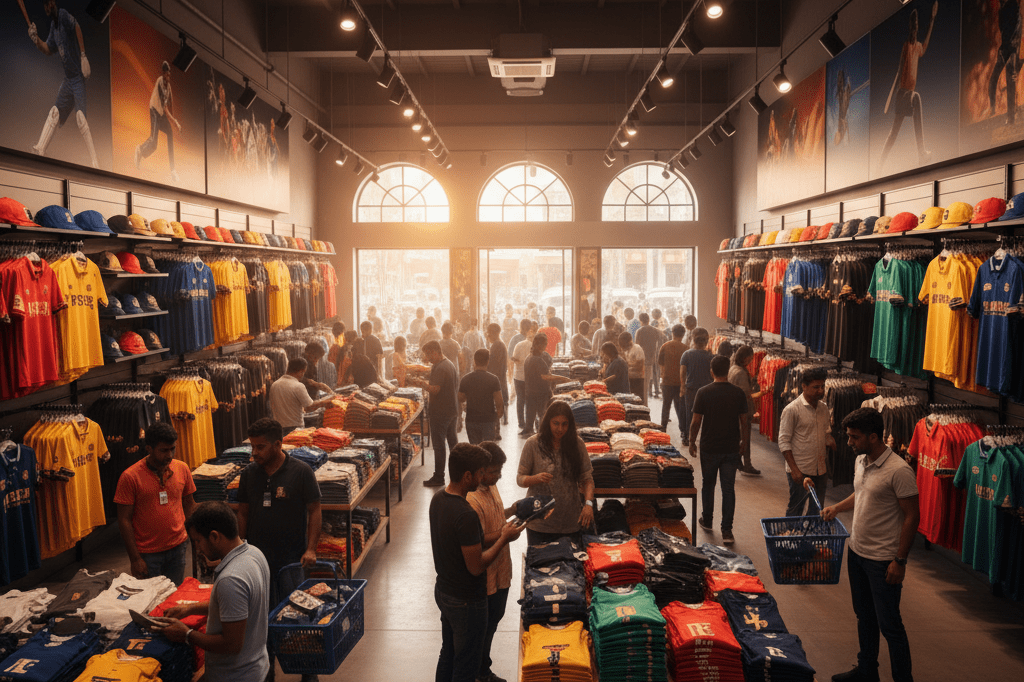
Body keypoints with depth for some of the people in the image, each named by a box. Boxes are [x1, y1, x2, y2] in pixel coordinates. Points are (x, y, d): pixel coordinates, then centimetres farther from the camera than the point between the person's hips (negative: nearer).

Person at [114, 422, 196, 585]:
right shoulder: (130, 477, -11)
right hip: (147, 553, -3)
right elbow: (124, 520, -9)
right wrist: (135, 559, -10)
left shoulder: (182, 469, 1)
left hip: (178, 548, 3)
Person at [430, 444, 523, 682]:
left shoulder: (438, 498, -2)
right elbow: (476, 566, -25)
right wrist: (503, 539, -15)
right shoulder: (466, 515, -31)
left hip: (443, 591, 9)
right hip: (466, 600, -9)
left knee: (448, 654, 25)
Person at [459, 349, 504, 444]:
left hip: (471, 420, 2)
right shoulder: (493, 379, -10)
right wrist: (498, 415, 8)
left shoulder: (465, 379, -4)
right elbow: (499, 402, -10)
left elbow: (460, 399, 7)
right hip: (489, 420, -2)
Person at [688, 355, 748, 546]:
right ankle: (727, 531, 2)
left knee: (708, 484, 18)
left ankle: (707, 521, 32)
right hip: (731, 448, 1)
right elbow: (744, 421, 2)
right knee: (729, 488, 4)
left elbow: (696, 421, -8)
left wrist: (692, 442, 7)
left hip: (709, 448, -1)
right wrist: (742, 441, 18)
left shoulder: (703, 393, -10)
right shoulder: (738, 394, -5)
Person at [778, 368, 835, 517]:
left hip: (820, 470, 7)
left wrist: (829, 439, -4)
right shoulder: (792, 410, -13)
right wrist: (794, 469, -18)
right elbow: (784, 442, -13)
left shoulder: (824, 408, 8)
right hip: (800, 471, -6)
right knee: (795, 510, 2)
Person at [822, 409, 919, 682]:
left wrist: (900, 560, -18)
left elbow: (912, 516, -18)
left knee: (889, 624, 2)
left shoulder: (899, 471, -21)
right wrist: (837, 507, 7)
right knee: (865, 617, 21)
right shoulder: (861, 462, 4)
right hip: (856, 551, 8)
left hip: (883, 560, -8)